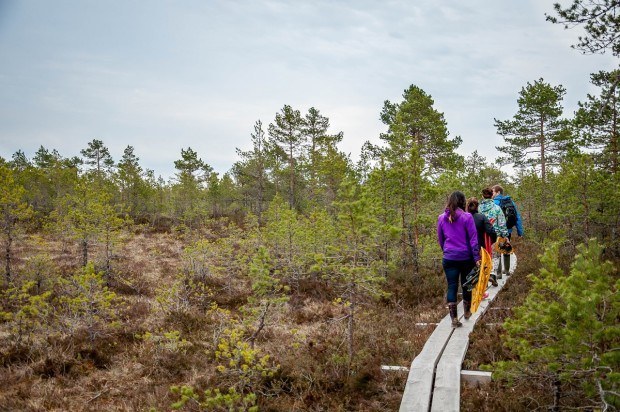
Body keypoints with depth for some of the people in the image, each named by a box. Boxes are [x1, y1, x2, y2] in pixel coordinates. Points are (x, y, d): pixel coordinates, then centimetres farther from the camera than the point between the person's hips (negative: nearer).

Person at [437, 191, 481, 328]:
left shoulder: (441, 218, 2)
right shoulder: (467, 217, -9)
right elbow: (473, 238, -9)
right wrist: (476, 257, -5)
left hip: (449, 258, 2)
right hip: (466, 257, -1)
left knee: (452, 286, 3)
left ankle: (454, 318, -3)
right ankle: (467, 312, 34)